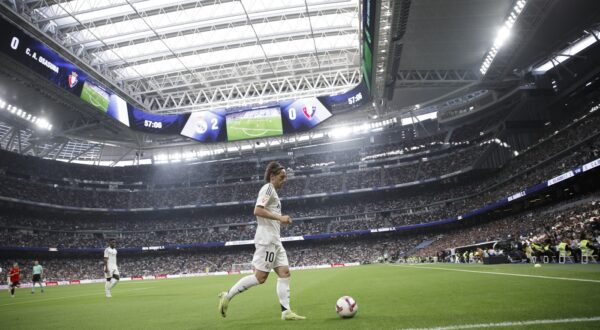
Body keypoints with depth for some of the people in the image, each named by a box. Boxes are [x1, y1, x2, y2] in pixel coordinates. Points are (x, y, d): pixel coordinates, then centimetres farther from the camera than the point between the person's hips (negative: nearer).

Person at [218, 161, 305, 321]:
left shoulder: (272, 191, 22)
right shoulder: (268, 188, -7)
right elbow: (257, 210, -20)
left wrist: (280, 220, 15)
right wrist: (280, 218, -19)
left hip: (274, 240, 10)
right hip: (267, 239, -10)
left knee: (284, 272, 3)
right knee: (260, 276, -8)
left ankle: (286, 311, 2)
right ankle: (227, 296, 2)